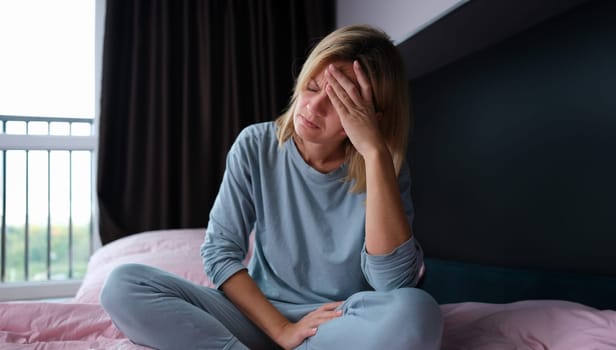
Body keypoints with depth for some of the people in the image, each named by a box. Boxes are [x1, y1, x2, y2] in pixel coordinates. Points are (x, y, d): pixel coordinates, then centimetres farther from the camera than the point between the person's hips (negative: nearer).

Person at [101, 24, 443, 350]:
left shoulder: (384, 169, -11)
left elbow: (395, 282, -26)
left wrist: (374, 151, -29)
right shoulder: (257, 146, -7)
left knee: (417, 312, -35)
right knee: (123, 284, -17)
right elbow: (219, 251, -7)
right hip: (259, 314, 1)